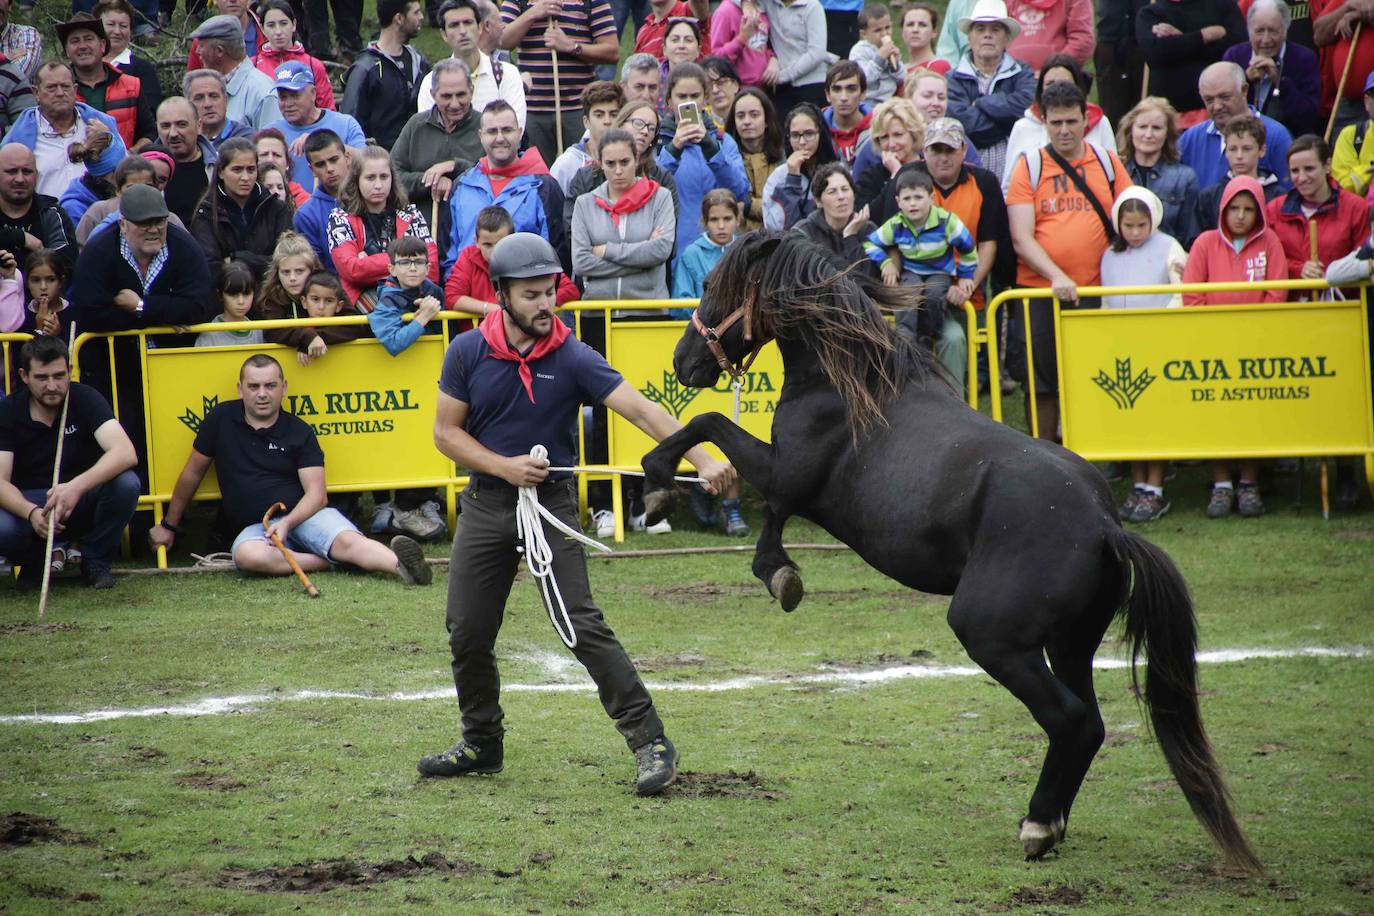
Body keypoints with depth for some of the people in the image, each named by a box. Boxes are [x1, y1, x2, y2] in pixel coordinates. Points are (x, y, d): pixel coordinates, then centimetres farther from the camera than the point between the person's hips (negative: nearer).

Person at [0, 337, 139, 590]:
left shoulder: (85, 399, -12)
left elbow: (126, 454, -28)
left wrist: (77, 487, -45)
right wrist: (31, 513, -39)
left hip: (84, 501, 1)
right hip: (27, 503, -1)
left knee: (127, 483, -30)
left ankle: (95, 561, -4)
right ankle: (34, 562, 3)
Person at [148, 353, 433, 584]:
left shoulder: (300, 432, 4)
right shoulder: (221, 419, 7)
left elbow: (315, 493, -3)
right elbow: (193, 473, 17)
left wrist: (287, 523, -23)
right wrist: (169, 525, 22)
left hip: (303, 514, 0)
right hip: (255, 526, 0)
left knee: (347, 540, -32)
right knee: (247, 555, -37)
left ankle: (399, 564, -54)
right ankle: (332, 563, -32)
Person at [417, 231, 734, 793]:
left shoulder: (572, 358, -11)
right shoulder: (468, 352, -4)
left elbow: (642, 411, -19)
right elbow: (445, 431, 1)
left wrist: (703, 462, -31)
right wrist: (504, 467, -14)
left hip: (552, 501, -3)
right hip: (486, 506, 3)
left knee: (583, 628, -14)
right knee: (468, 634, 7)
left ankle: (651, 744, -10)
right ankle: (482, 745, 27)